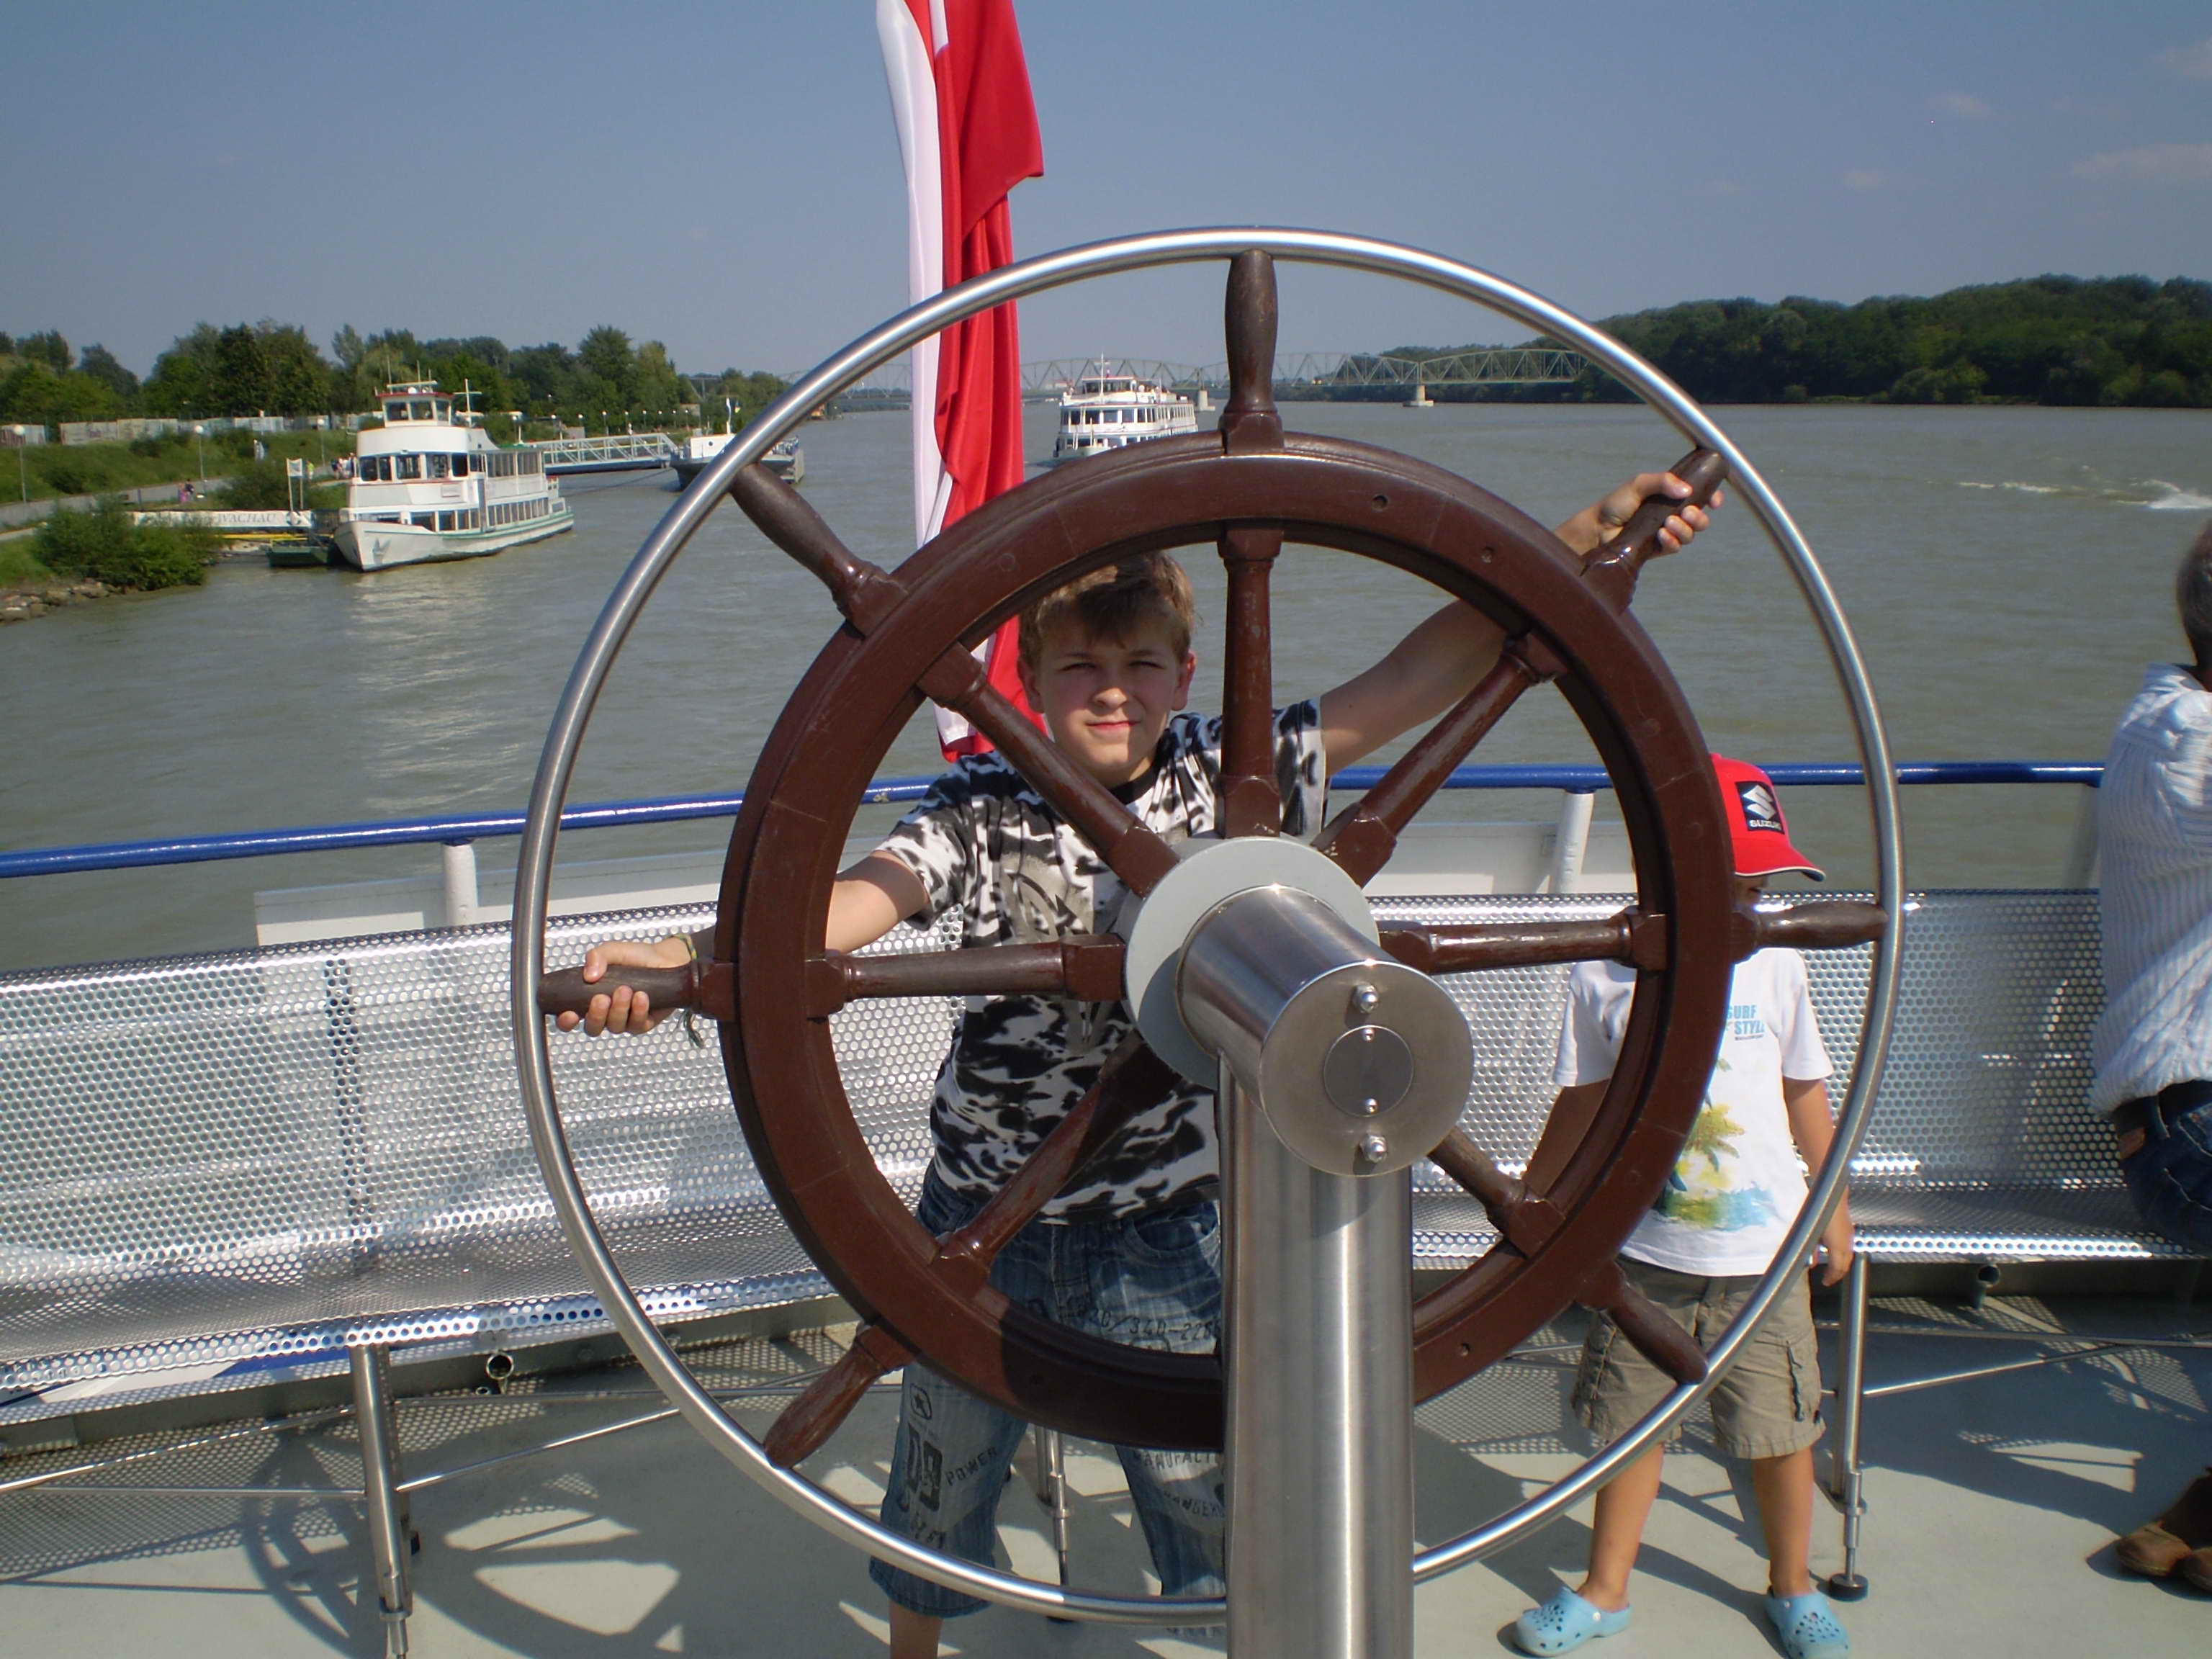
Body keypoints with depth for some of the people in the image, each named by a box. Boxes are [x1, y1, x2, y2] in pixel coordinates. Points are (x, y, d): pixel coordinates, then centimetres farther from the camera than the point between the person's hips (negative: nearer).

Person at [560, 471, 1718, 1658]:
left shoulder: (1234, 782, -7)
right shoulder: (981, 809, -9)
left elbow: (1419, 673, -14)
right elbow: (865, 894, -26)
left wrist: (1576, 544, -24)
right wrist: (694, 957, -45)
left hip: (1167, 1237, -1)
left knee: (1204, 1489, 10)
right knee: (944, 1470, 22)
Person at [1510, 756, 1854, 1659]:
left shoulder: (1775, 967, -4)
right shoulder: (1603, 976, -8)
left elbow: (1806, 1094, 10)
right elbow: (1582, 1107, 5)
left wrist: (1834, 1207, 17)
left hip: (1763, 1253, 1)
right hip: (1645, 1252, 0)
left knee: (1780, 1429, 11)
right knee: (1630, 1422, 12)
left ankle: (1792, 1586, 36)